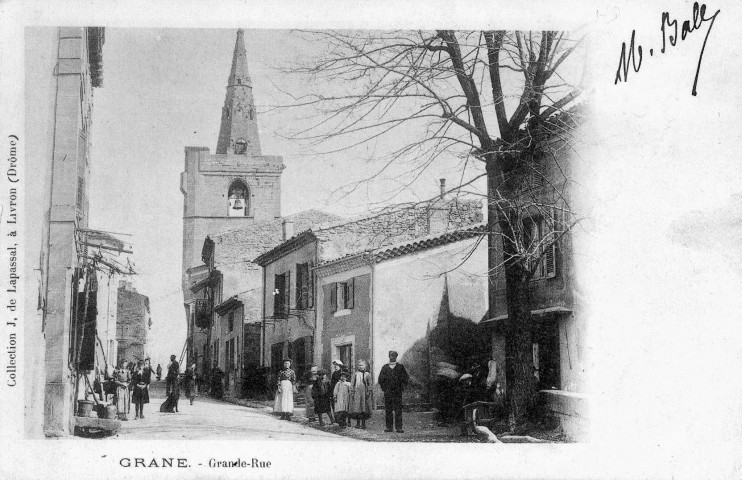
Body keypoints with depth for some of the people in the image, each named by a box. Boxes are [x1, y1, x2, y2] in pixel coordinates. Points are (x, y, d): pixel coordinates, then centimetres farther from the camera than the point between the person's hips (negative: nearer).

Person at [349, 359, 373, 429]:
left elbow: (369, 384, 4)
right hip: (357, 392, 1)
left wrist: (368, 392, -5)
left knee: (365, 408, -1)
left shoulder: (367, 374, 5)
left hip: (364, 393, -1)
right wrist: (352, 391, 1)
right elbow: (352, 383, 9)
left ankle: (363, 423, 6)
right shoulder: (355, 374, 8)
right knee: (356, 407, -3)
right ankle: (358, 423, 4)